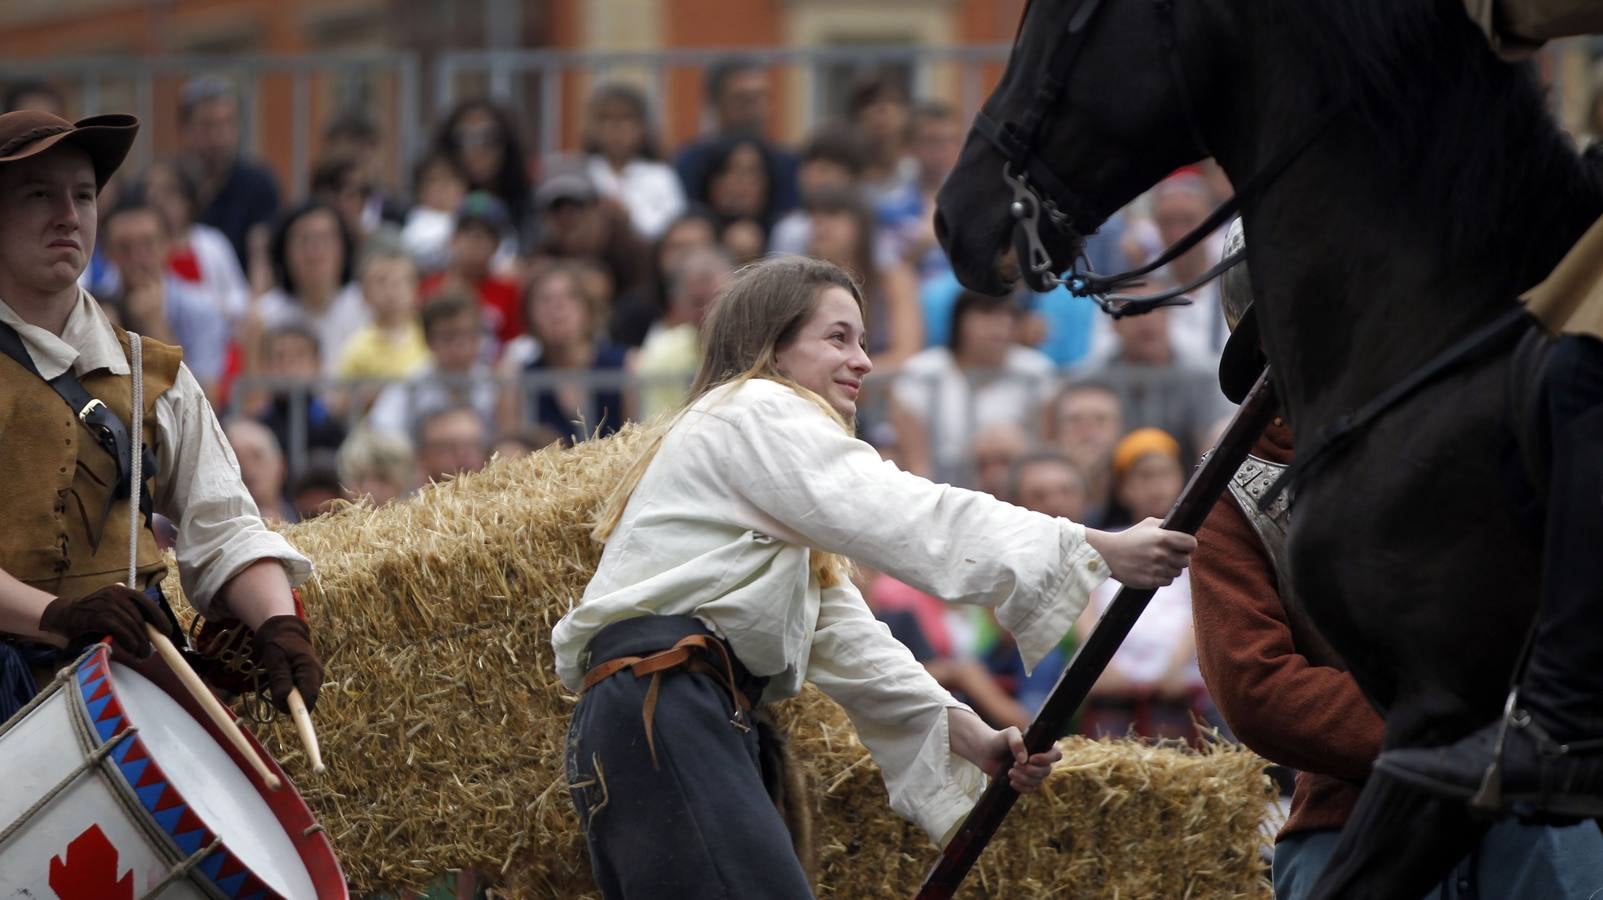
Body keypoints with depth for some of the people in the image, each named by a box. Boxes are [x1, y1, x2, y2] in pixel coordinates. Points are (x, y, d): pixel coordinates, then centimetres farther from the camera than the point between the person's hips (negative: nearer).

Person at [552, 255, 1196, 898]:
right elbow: (911, 522, -11)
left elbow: (844, 639, 22)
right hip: (660, 713, -11)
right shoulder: (755, 412, 0)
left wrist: (967, 735, 9)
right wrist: (1101, 552, -15)